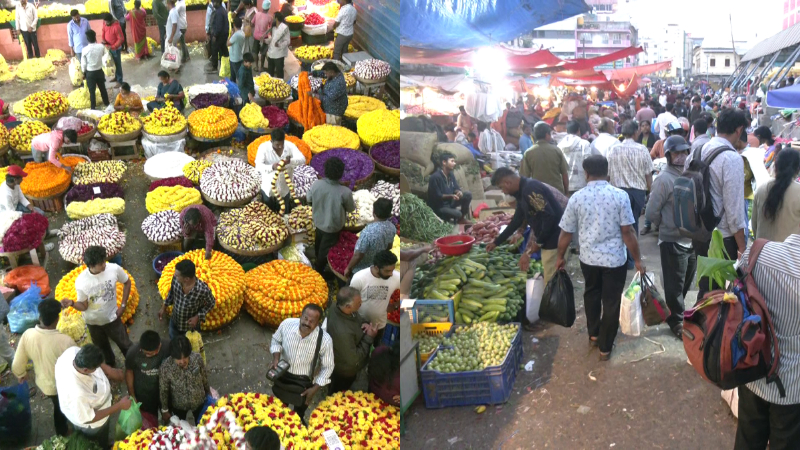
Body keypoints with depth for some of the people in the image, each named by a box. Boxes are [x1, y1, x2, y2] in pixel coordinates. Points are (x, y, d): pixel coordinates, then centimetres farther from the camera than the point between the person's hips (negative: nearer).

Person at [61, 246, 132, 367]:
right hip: (93, 321, 0)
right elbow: (83, 306, -17)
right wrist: (72, 303, -39)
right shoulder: (81, 282, -29)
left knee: (125, 344, 19)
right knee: (102, 348, 27)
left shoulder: (114, 269, -27)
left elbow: (127, 282, -6)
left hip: (112, 317, 0)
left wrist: (123, 305, -7)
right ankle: (111, 366, 55)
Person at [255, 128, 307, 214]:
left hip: (284, 188, 1)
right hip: (268, 188, -1)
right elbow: (258, 166, -25)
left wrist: (290, 161, -39)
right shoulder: (263, 147, -17)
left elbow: (303, 160, -18)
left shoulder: (290, 146, -12)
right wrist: (272, 167, -45)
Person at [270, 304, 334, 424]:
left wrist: (315, 388, -17)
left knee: (298, 414, 27)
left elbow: (327, 367, -16)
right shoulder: (286, 324, -27)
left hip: (304, 382, -2)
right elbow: (276, 340, -4)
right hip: (282, 375, 2)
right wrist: (276, 358, -20)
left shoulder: (325, 340, -32)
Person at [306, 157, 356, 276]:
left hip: (318, 221, 4)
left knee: (319, 242, 32)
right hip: (332, 226, -4)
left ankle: (318, 261, 58)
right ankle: (318, 271, 41)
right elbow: (351, 209, -15)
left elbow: (308, 199, -4)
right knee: (326, 249, 20)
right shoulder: (345, 192, -34)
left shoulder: (316, 184, -23)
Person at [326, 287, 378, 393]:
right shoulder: (343, 332, -48)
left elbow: (358, 317, 2)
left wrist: (366, 323, -20)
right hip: (344, 371, -7)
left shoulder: (338, 308, -22)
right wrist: (369, 338, -30)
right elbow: (353, 360, -34)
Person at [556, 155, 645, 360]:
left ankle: (593, 334, 40)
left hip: (588, 258, 2)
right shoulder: (620, 195, -13)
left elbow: (566, 232, -1)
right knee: (611, 302, 11)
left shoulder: (577, 198, -8)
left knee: (592, 294, 27)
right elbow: (628, 232, -12)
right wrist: (638, 260, -2)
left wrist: (560, 257, 14)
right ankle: (605, 347, 21)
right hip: (615, 259, -2)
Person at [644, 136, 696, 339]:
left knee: (686, 283, 21)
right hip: (673, 242, -7)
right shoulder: (664, 179, -17)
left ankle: (676, 312, 40)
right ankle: (676, 321, 22)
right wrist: (667, 226, -2)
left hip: (692, 240, 7)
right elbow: (651, 212, -16)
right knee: (675, 285, 6)